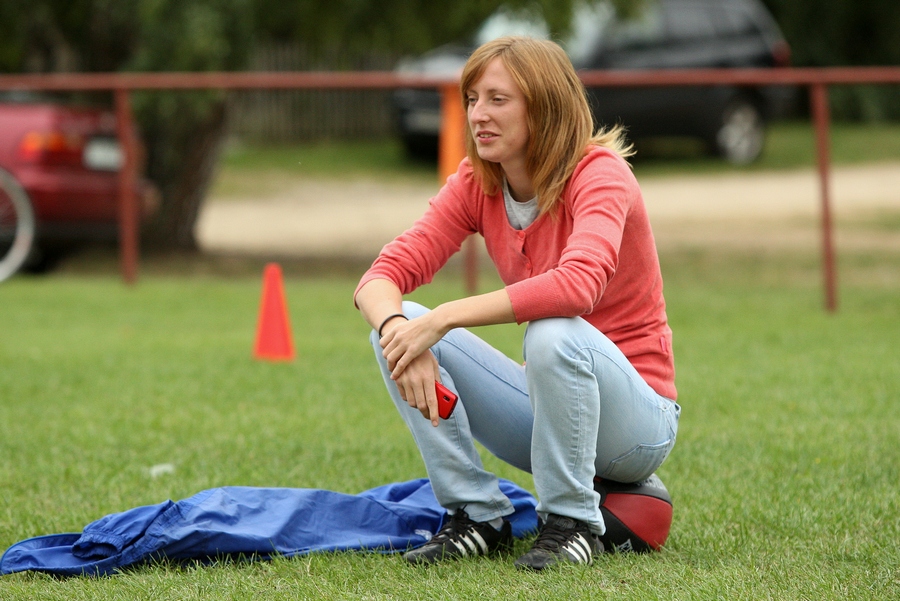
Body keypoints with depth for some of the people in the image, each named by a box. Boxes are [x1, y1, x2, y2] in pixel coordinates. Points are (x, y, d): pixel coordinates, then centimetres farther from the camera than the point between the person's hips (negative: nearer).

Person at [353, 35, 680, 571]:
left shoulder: (599, 174, -19)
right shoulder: (476, 185, -1)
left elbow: (578, 285, -40)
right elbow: (382, 276, -10)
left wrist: (443, 319, -41)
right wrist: (398, 327, -34)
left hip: (636, 422, -6)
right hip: (545, 407, 6)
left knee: (553, 332, -37)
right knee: (395, 326, -12)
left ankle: (573, 523, -18)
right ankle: (479, 518, -7)